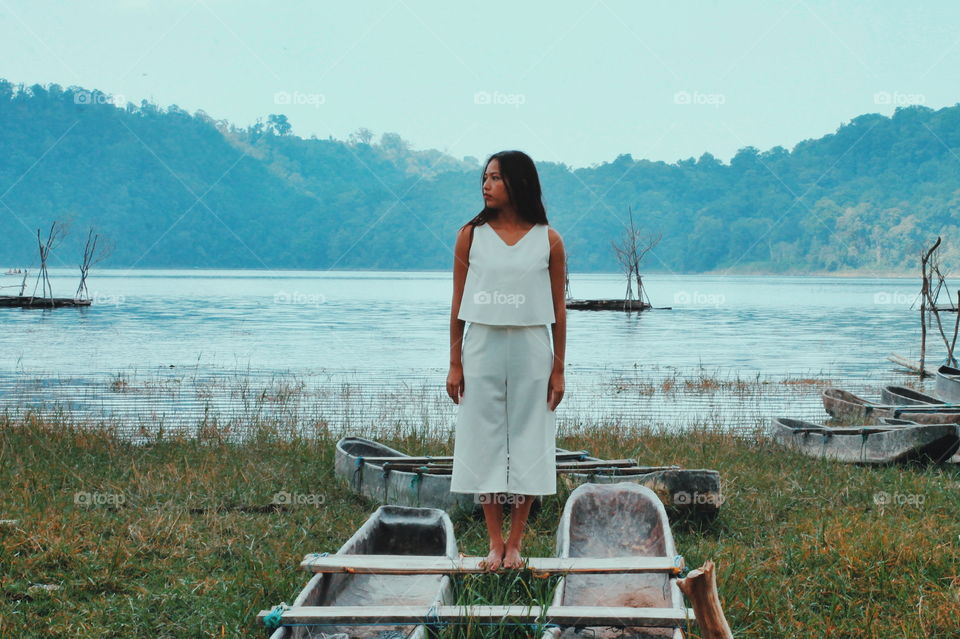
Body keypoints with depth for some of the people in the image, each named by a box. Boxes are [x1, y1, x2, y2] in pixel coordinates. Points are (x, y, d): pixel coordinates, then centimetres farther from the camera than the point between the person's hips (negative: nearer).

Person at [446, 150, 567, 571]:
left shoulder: (548, 241, 0)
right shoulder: (471, 235, 2)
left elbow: (558, 310, 3)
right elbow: (458, 305, 3)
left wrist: (558, 369, 0)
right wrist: (454, 364, -1)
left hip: (530, 350, -1)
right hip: (482, 347, 1)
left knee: (527, 441, 2)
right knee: (484, 440, 3)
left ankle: (515, 543, 12)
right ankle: (495, 543, 13)